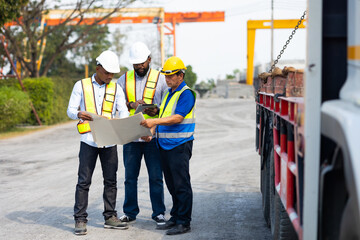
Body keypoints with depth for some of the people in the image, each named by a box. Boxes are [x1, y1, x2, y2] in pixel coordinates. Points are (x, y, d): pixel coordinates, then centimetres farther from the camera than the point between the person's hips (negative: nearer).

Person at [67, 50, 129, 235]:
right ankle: (80, 220, 2)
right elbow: (70, 110, 1)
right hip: (89, 140, -3)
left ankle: (110, 217, 17)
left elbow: (123, 112, 5)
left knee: (110, 181, 7)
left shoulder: (116, 88, 12)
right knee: (84, 181, -3)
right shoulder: (81, 86, 5)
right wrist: (79, 114, -22)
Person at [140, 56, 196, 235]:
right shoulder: (168, 93, 19)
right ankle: (175, 218, 21)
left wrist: (155, 121, -27)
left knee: (181, 185, -5)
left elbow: (178, 117, -20)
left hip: (179, 145, -9)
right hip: (165, 145, 9)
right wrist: (151, 132, 6)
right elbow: (161, 116, 21)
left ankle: (184, 222, -1)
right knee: (172, 185, 13)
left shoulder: (186, 94, -9)